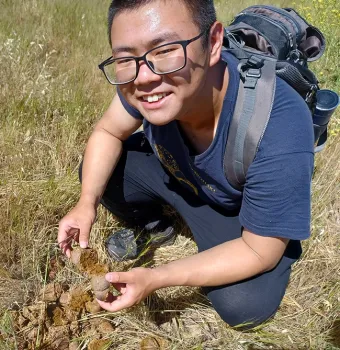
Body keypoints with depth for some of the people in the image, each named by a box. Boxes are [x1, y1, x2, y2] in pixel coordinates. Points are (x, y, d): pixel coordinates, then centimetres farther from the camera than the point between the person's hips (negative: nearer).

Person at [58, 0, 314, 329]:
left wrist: (157, 278, -33)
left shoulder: (278, 134, -42)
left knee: (244, 306, -23)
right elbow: (107, 133, -7)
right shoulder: (142, 81, -28)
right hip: (177, 169, 4)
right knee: (97, 172, -8)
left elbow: (259, 251, -29)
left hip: (245, 209, -3)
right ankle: (153, 226, 20)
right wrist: (87, 203, -23)